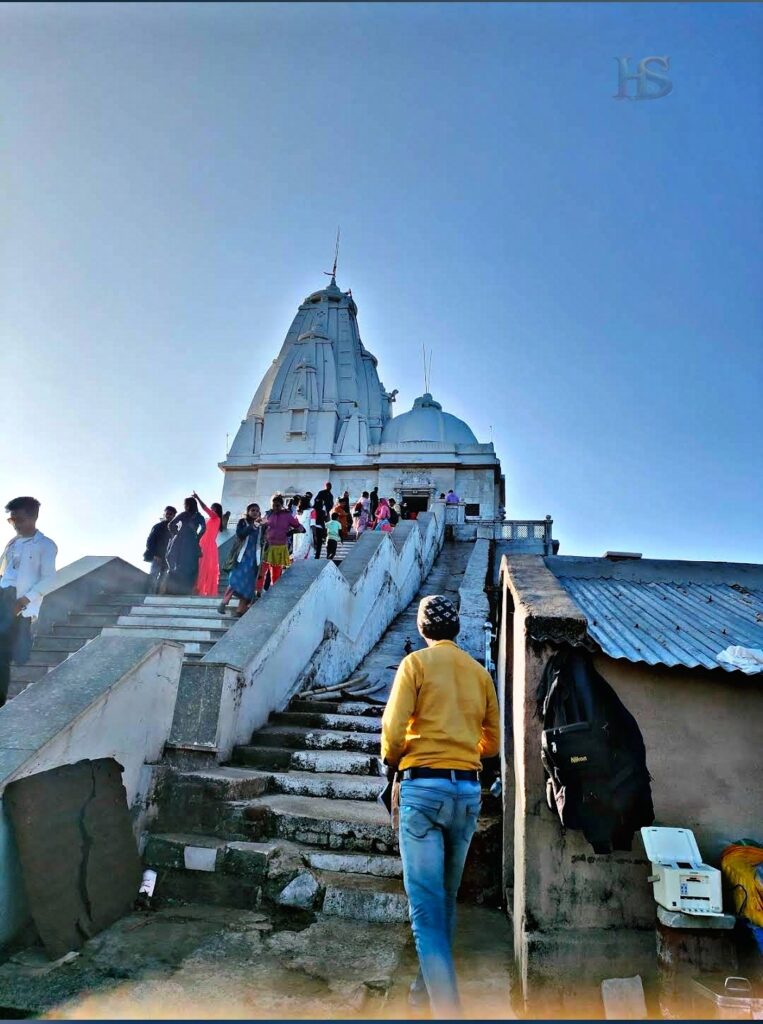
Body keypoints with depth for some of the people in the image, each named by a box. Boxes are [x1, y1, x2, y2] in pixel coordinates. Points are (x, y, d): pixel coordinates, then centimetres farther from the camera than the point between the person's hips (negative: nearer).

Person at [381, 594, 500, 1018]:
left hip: (424, 788, -5)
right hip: (468, 791, 5)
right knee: (446, 897, 21)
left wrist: (392, 761, 8)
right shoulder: (480, 672, 9)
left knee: (426, 907, -2)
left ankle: (446, 1006, -8)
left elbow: (393, 731, -11)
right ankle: (431, 980, 38)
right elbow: (491, 744, 13)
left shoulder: (416, 663, -4)